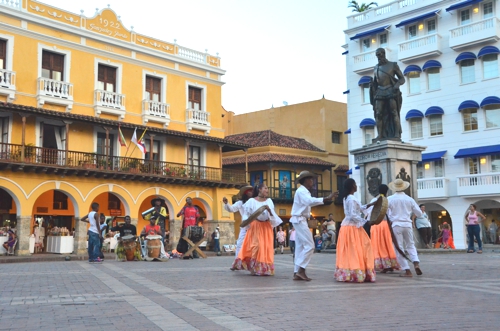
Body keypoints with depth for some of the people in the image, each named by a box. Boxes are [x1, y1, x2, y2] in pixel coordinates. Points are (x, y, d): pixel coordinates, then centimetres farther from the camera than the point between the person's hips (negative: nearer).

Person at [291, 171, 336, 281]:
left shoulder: (304, 191, 19)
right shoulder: (301, 191, -14)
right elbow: (310, 201, -31)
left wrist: (325, 200, 16)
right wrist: (326, 199, -37)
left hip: (300, 220, 10)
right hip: (299, 220, -10)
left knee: (300, 247, 7)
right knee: (309, 245, -12)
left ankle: (297, 273, 7)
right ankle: (301, 270, -12)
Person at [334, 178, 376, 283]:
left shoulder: (346, 198, 15)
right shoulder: (352, 199, -15)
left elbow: (357, 209, 23)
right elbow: (353, 215, -21)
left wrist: (368, 205, 15)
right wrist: (365, 222, -18)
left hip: (347, 226, 9)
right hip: (353, 227, -9)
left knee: (348, 251, 10)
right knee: (355, 250, -6)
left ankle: (346, 273, 12)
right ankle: (357, 274, -4)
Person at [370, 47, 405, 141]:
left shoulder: (393, 65, 8)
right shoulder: (376, 67, 21)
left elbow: (402, 79, 6)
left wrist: (396, 86, -15)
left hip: (391, 91, -4)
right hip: (380, 92, 4)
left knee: (394, 113, -14)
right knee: (378, 114, -10)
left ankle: (397, 134, -18)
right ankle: (380, 136, -14)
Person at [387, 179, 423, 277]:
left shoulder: (390, 199, -4)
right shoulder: (409, 199, 2)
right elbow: (419, 214, 7)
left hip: (396, 225, -3)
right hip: (408, 224, 3)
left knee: (399, 248, 4)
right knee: (410, 245, 21)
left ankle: (407, 271, 2)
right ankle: (416, 263, -1)